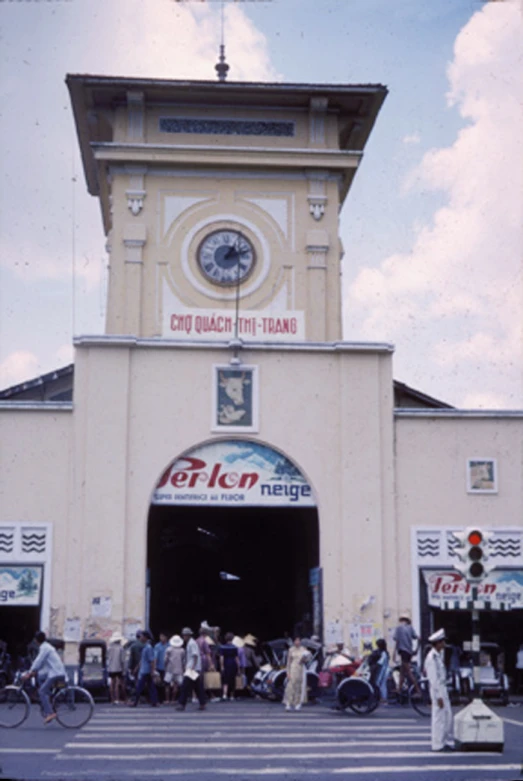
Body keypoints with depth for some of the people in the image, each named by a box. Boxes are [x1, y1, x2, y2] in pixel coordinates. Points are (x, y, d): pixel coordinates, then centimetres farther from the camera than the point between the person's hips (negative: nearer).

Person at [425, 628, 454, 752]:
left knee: (447, 716, 12)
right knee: (439, 717, -2)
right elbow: (434, 678, -20)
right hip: (437, 690, -9)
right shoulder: (432, 657, -18)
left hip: (442, 688, 9)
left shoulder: (438, 655, 12)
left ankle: (448, 742, 20)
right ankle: (438, 745, 5)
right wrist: (438, 696, -20)